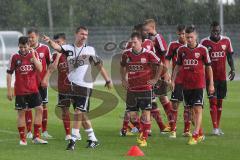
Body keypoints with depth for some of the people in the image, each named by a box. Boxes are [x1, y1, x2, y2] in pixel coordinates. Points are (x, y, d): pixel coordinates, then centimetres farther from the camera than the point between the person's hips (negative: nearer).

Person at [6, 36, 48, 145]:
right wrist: (9, 90, -4)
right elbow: (9, 74, -1)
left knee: (39, 109, -2)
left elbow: (40, 69, -8)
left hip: (33, 89, 3)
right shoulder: (14, 57, -4)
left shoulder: (34, 54, 2)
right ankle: (22, 139, 8)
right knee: (21, 113, 1)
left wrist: (33, 56, -17)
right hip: (20, 91, -3)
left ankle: (36, 137, 6)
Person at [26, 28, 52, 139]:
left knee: (44, 105, 5)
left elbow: (50, 64, 9)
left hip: (42, 82, 1)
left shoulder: (45, 48, 0)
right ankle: (29, 131, 5)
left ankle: (44, 131, 12)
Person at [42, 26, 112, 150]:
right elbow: (57, 47, -13)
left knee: (79, 112, -11)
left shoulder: (90, 50, 2)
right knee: (82, 113, 11)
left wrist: (108, 80, 8)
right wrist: (50, 41, -34)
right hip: (73, 85, 4)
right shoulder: (69, 48, 6)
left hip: (85, 85, -4)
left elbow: (99, 65, 8)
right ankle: (92, 139, 22)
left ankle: (73, 140, -9)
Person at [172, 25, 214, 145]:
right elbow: (178, 66, 15)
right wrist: (172, 81, 10)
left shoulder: (202, 49, -4)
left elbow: (208, 67, 2)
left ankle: (195, 136, -14)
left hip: (198, 84, -4)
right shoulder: (181, 50, 4)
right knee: (192, 110, 9)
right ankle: (200, 134, 22)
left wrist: (211, 84, 1)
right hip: (186, 84, 4)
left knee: (198, 109, -11)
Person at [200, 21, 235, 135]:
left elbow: (229, 56, 13)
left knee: (220, 101, 8)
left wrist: (232, 69, 1)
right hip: (210, 77, -3)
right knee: (213, 101, -8)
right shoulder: (205, 42, -5)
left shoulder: (226, 41, 3)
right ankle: (215, 128, -10)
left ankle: (218, 127, 14)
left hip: (222, 76, 3)